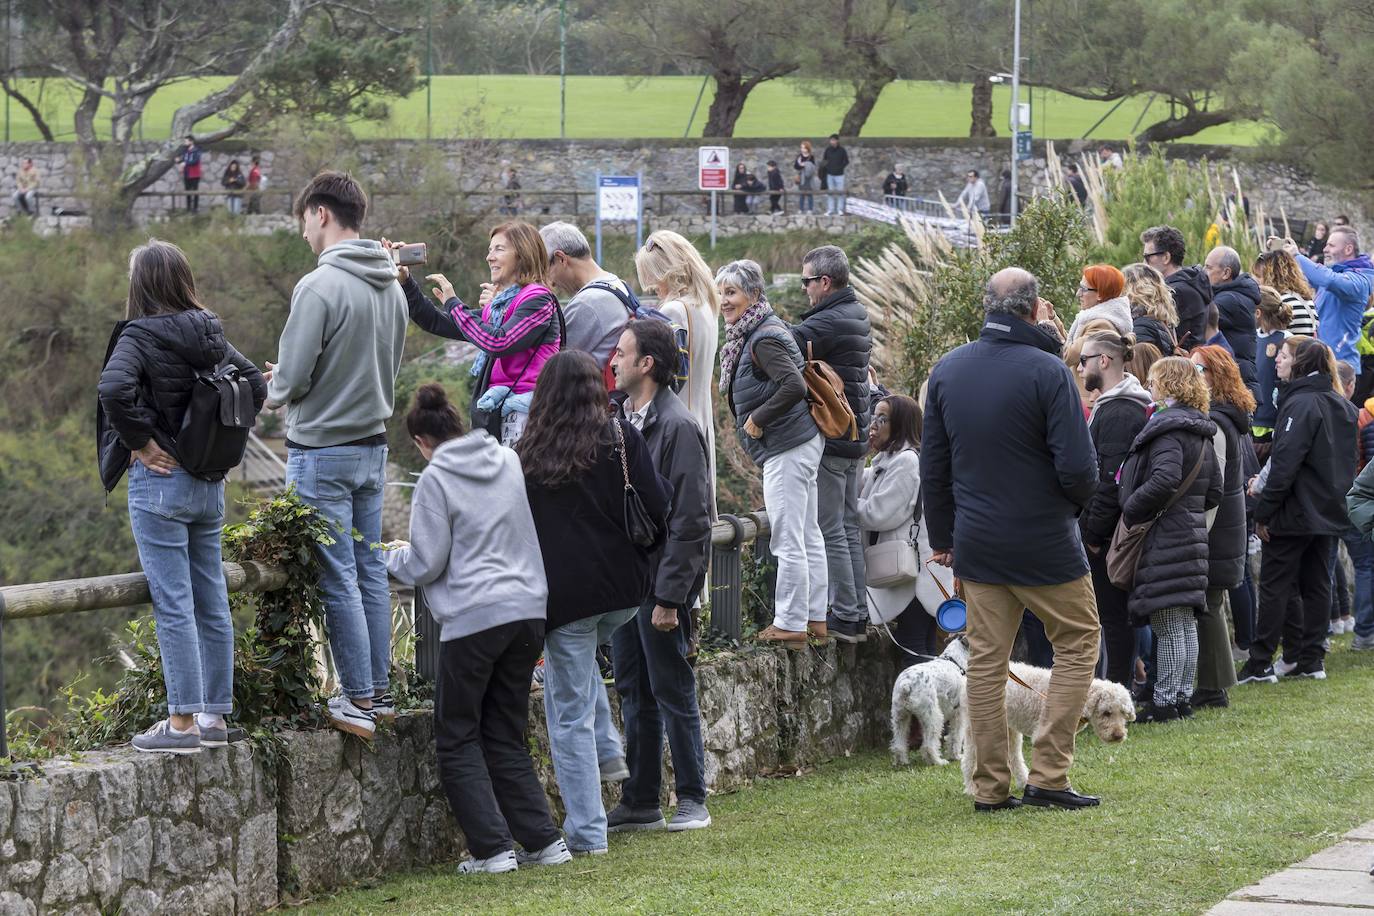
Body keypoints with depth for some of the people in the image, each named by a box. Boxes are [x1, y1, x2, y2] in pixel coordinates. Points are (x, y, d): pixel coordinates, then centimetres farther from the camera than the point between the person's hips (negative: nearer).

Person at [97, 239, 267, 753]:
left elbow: (114, 388, -29)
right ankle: (214, 717, 15)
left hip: (160, 480, -7)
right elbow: (255, 384, 15)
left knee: (173, 604, -5)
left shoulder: (140, 336, -13)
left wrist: (141, 442, -16)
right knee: (212, 603, 10)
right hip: (210, 484, 7)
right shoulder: (210, 337, 7)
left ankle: (182, 724, -5)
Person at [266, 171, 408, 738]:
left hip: (322, 452, -8)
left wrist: (275, 391, 6)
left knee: (337, 579, -3)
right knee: (371, 571, 13)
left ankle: (358, 700, -1)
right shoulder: (392, 289, 7)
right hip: (373, 445, 8)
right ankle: (379, 690, 18)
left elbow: (293, 377, -18)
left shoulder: (319, 286, -18)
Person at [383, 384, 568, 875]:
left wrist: (394, 557, 15)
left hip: (473, 618, -6)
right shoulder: (510, 462, 10)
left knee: (458, 742, 6)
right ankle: (543, 840, 9)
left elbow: (426, 565, -5)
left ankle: (492, 847, -1)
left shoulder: (436, 479, -7)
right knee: (506, 738, 15)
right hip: (528, 611, 6)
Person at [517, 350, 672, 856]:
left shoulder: (526, 454, -1)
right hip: (623, 588, 3)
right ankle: (607, 753, 20)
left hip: (565, 595, -2)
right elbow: (658, 507, -6)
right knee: (580, 664, 33)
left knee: (570, 712, 4)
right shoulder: (620, 439, -3)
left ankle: (587, 832, 4)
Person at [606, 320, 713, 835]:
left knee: (672, 691, -1)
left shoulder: (677, 427, -15)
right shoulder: (621, 420, 11)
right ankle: (640, 802, 18)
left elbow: (688, 521, -17)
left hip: (662, 579, -8)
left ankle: (692, 800, 9)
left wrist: (669, 596, -19)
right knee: (633, 692, 12)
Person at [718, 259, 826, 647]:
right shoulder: (751, 335, 14)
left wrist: (757, 419, -18)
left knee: (787, 540, -6)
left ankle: (790, 625, -2)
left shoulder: (764, 339, -16)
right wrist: (756, 419, 13)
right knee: (808, 535, 15)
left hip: (786, 450, -11)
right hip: (802, 444, 11)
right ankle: (815, 618, 22)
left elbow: (794, 385, -28)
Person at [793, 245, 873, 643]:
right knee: (849, 527, 15)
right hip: (855, 437, 10)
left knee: (830, 531, -4)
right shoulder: (857, 315, 12)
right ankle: (858, 613, 19)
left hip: (828, 441, -10)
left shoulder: (827, 323, -19)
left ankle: (844, 615, -3)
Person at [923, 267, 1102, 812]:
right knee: (1077, 644, 9)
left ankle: (990, 787, 9)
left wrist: (941, 535, 18)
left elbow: (933, 464, 9)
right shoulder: (1046, 372, -16)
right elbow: (1078, 466, -18)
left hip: (976, 543, 5)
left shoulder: (947, 370, 2)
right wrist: (1077, 498, 5)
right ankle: (1048, 775, 2)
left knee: (985, 659, 9)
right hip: (1045, 542, -5)